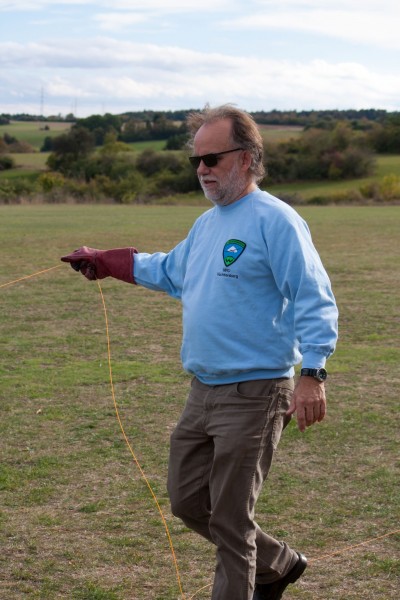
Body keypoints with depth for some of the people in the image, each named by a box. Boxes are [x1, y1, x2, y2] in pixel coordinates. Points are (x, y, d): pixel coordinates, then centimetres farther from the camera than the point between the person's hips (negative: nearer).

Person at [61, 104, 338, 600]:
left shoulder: (275, 221, -13)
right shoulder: (206, 224, 14)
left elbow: (314, 301, -18)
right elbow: (168, 271, 32)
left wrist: (312, 373, -28)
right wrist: (104, 262, 33)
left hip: (254, 395, -9)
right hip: (203, 392, 9)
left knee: (229, 520, -2)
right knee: (187, 501, 17)